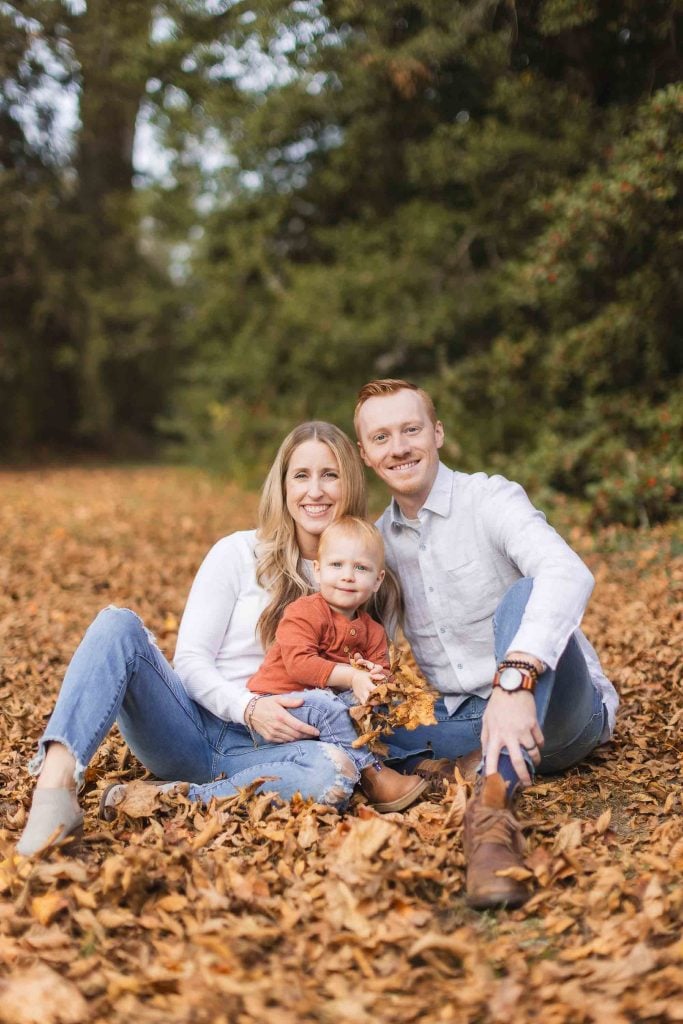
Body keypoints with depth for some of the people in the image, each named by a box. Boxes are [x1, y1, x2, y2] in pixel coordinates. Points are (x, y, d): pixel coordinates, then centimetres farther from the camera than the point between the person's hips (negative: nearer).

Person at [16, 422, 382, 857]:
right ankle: (57, 781, -44)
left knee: (338, 773, -33)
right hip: (193, 728, -1)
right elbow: (191, 660, -3)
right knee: (119, 623, -24)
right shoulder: (239, 553, 1)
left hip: (266, 748, 1)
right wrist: (248, 707, -21)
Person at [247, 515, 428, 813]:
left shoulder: (372, 631, 10)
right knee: (326, 707, -34)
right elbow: (298, 664, -24)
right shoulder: (303, 613, -12)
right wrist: (350, 677, -30)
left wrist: (373, 677, -24)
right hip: (277, 705, -7)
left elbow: (382, 673, 2)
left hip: (332, 702, 7)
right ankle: (371, 776, -32)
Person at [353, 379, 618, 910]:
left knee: (523, 593, -36)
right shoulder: (380, 538, 9)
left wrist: (515, 678, -47)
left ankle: (494, 802, -48)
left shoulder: (490, 498, -10)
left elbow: (570, 574, -31)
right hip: (466, 721, 5)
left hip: (554, 710, -4)